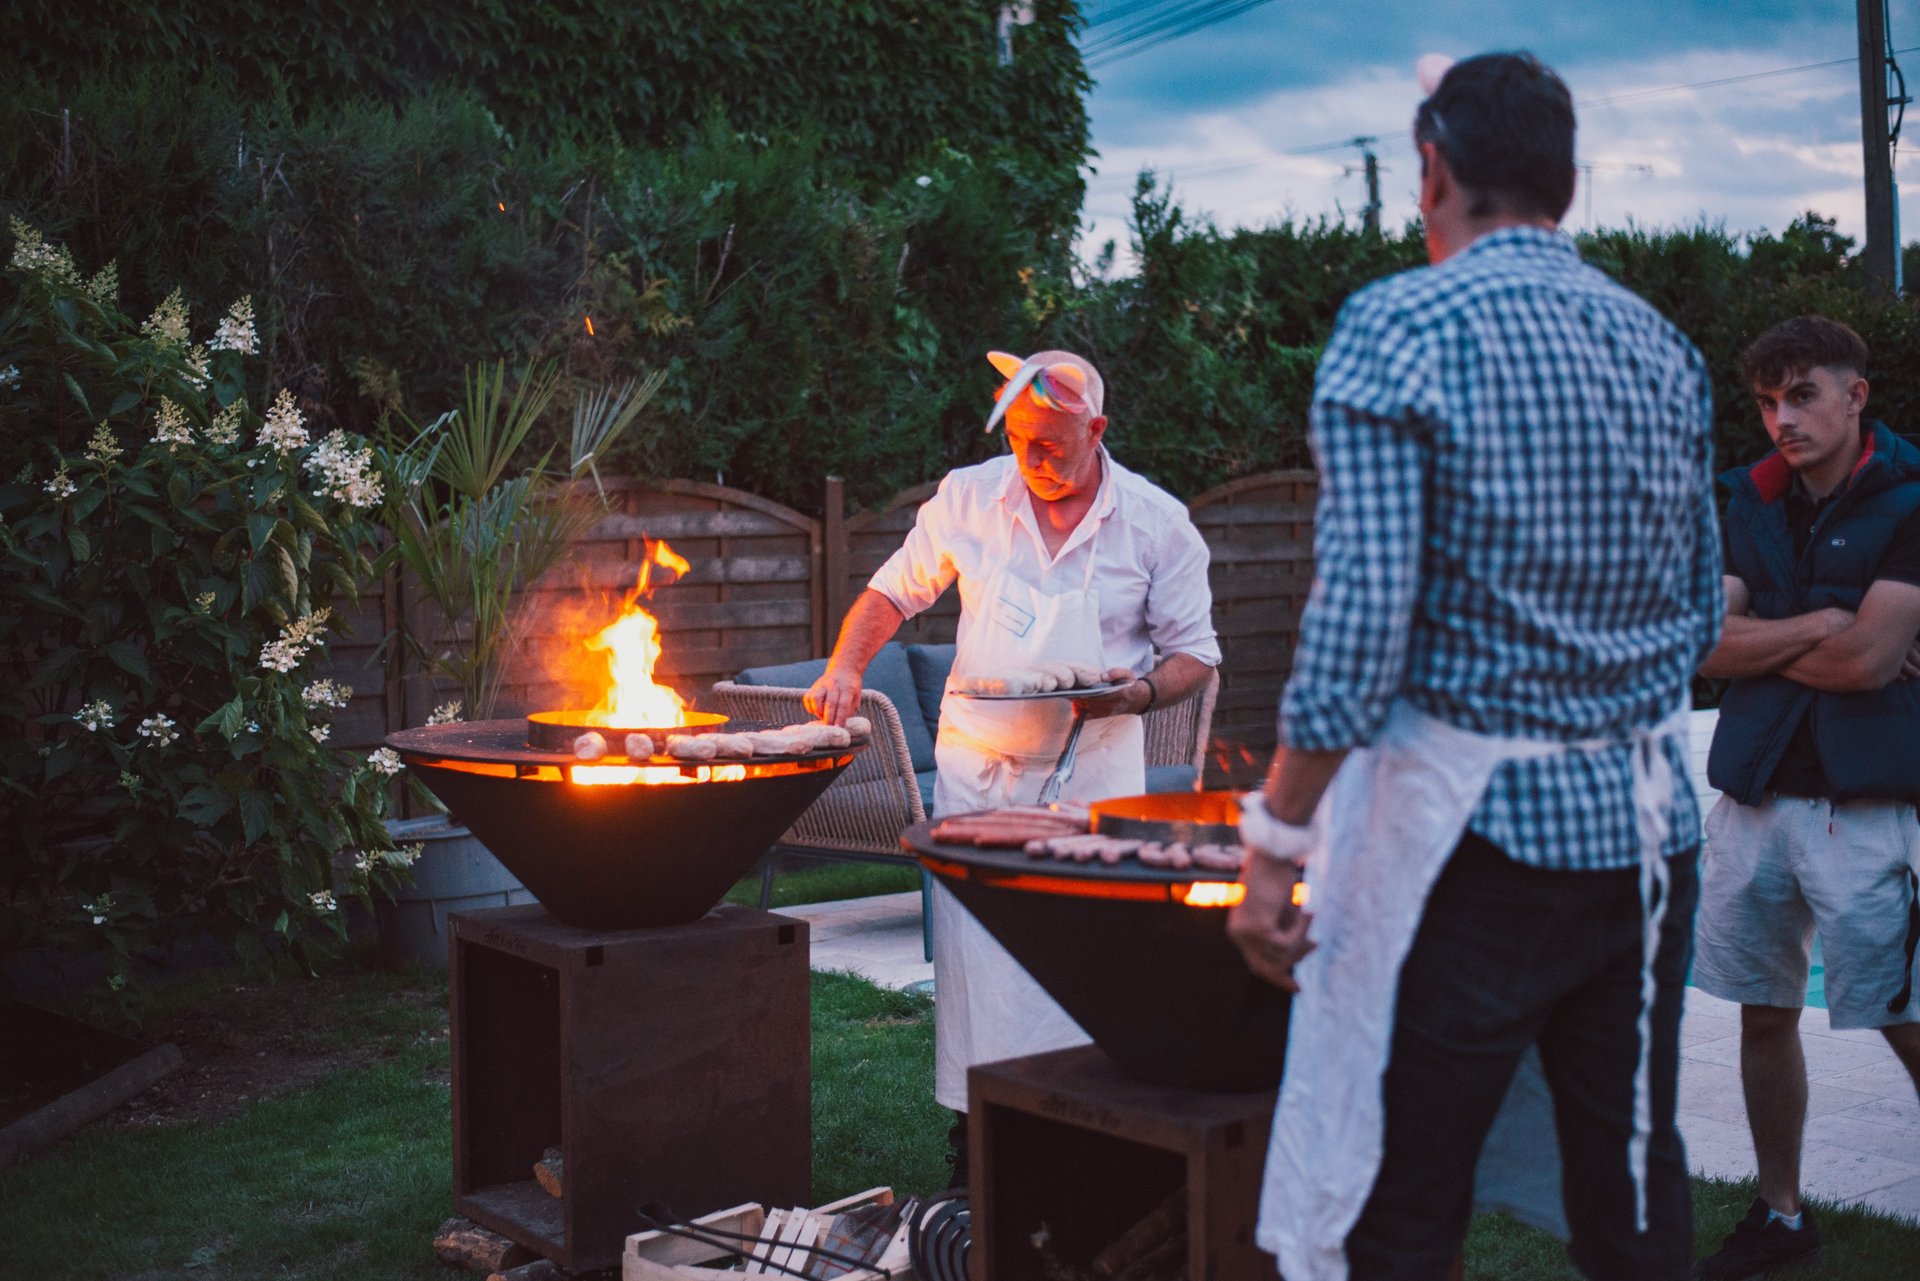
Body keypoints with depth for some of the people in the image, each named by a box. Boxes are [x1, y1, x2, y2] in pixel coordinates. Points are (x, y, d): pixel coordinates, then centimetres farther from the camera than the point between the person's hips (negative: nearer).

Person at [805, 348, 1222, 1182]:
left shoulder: (1157, 523, -3)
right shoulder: (968, 499, 1)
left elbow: (1195, 654, 4)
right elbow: (894, 591, 13)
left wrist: (1134, 693, -16)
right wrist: (846, 664, -4)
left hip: (1093, 777, -1)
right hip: (978, 771, 1)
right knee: (974, 964, -1)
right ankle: (976, 1133, 10)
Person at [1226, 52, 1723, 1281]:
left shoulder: (1401, 328, -10)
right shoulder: (1665, 350, 10)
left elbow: (1358, 618, -18)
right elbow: (1702, 614, 15)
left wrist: (1276, 843, -13)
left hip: (1475, 819, -6)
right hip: (1645, 822, 7)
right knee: (1635, 1180, 15)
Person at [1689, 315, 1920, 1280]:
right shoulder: (1750, 502, 11)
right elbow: (1709, 645, 2)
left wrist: (1761, 642, -2)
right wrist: (1820, 628, -8)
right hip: (1757, 792, 6)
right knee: (1765, 1016, 12)